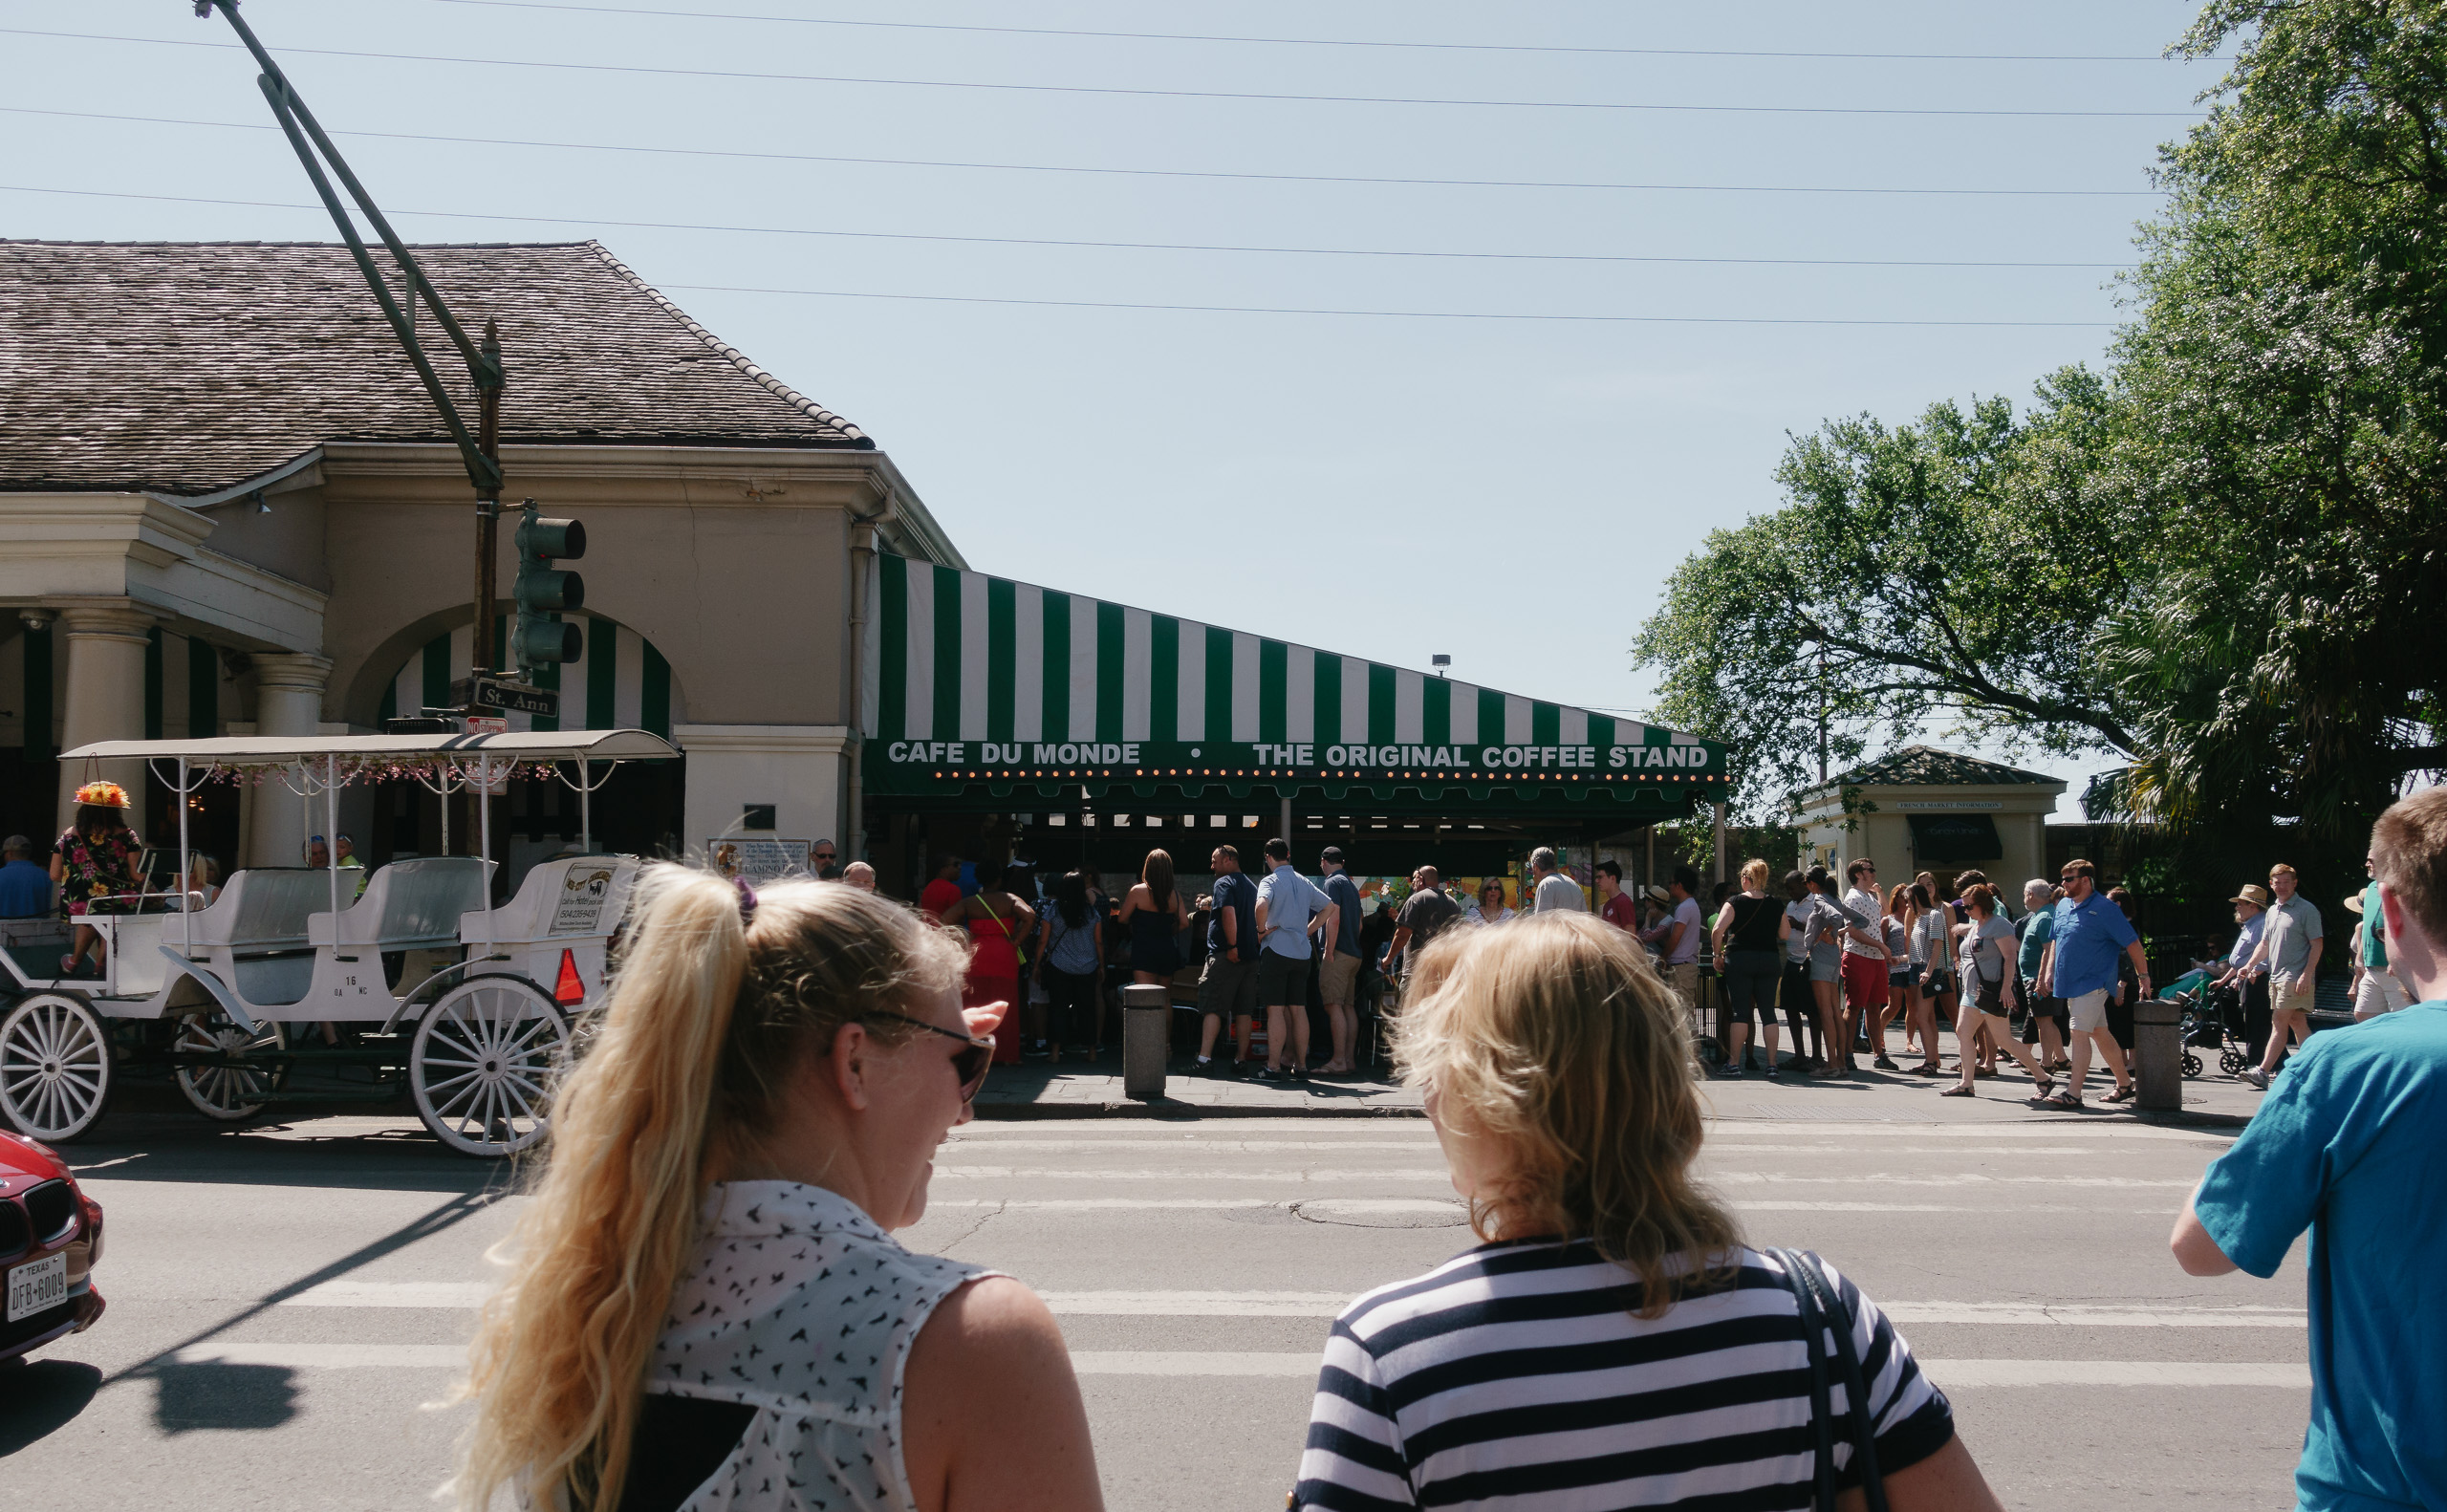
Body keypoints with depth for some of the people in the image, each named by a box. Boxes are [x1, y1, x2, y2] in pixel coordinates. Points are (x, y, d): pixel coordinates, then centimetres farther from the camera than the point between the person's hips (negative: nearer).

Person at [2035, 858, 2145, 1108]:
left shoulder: (2105, 909, -12)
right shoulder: (2063, 906, 10)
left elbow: (2132, 943, -10)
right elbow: (2055, 942, 19)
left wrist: (2144, 975, -8)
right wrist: (2049, 972, 13)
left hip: (2093, 982, -8)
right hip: (2070, 982, 8)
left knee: (2080, 1033, -14)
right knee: (2100, 1033, 15)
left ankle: (2073, 1093, -15)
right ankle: (2125, 1085, 27)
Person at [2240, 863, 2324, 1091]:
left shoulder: (2306, 910, -6)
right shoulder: (2272, 911, 18)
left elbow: (2316, 944, -11)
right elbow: (2264, 944, 23)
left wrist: (2306, 974, -18)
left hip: (2295, 977, -8)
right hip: (2276, 976, 8)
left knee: (2279, 1023, -10)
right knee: (2298, 1024, 10)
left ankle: (2263, 1072, -14)